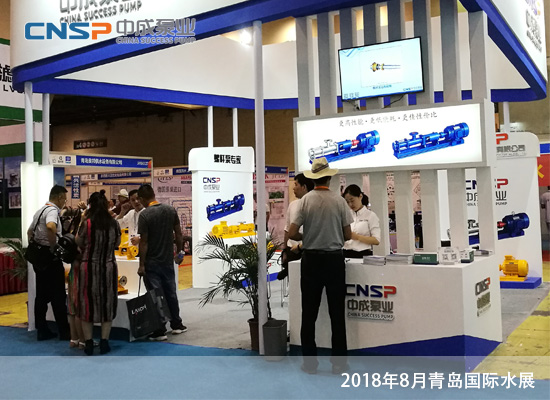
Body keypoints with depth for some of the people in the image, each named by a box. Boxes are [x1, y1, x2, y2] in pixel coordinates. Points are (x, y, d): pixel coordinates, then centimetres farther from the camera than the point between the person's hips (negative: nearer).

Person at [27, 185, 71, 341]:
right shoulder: (52, 210, -14)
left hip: (39, 258, 9)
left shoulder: (40, 210, 16)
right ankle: (64, 332, 4)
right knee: (58, 296, -2)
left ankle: (42, 331, 17)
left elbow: (30, 232, 27)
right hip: (51, 259, -9)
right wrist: (54, 246, -25)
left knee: (41, 296, 12)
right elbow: (50, 226, -35)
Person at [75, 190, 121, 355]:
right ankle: (104, 342, 15)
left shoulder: (86, 223, -13)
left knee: (87, 303, 10)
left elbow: (79, 243, -1)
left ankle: (88, 343, 15)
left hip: (89, 267, -2)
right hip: (108, 267, 2)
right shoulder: (114, 224, -4)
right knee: (107, 303, 12)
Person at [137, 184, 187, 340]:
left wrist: (141, 265, -11)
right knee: (171, 293, 17)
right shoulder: (171, 210, 0)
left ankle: (159, 331, 6)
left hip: (152, 263, -5)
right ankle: (176, 325, 27)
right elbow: (178, 233, 4)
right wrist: (179, 252, 16)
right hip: (168, 260, 5)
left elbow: (144, 241, -16)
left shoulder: (145, 215, -15)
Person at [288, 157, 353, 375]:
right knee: (337, 312, 7)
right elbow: (347, 235, 0)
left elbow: (292, 234, -8)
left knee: (309, 312, 8)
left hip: (311, 259, 0)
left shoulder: (305, 200, -5)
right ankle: (339, 362, 11)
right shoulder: (339, 200, -5)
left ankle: (309, 362, 12)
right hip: (334, 259, 0)